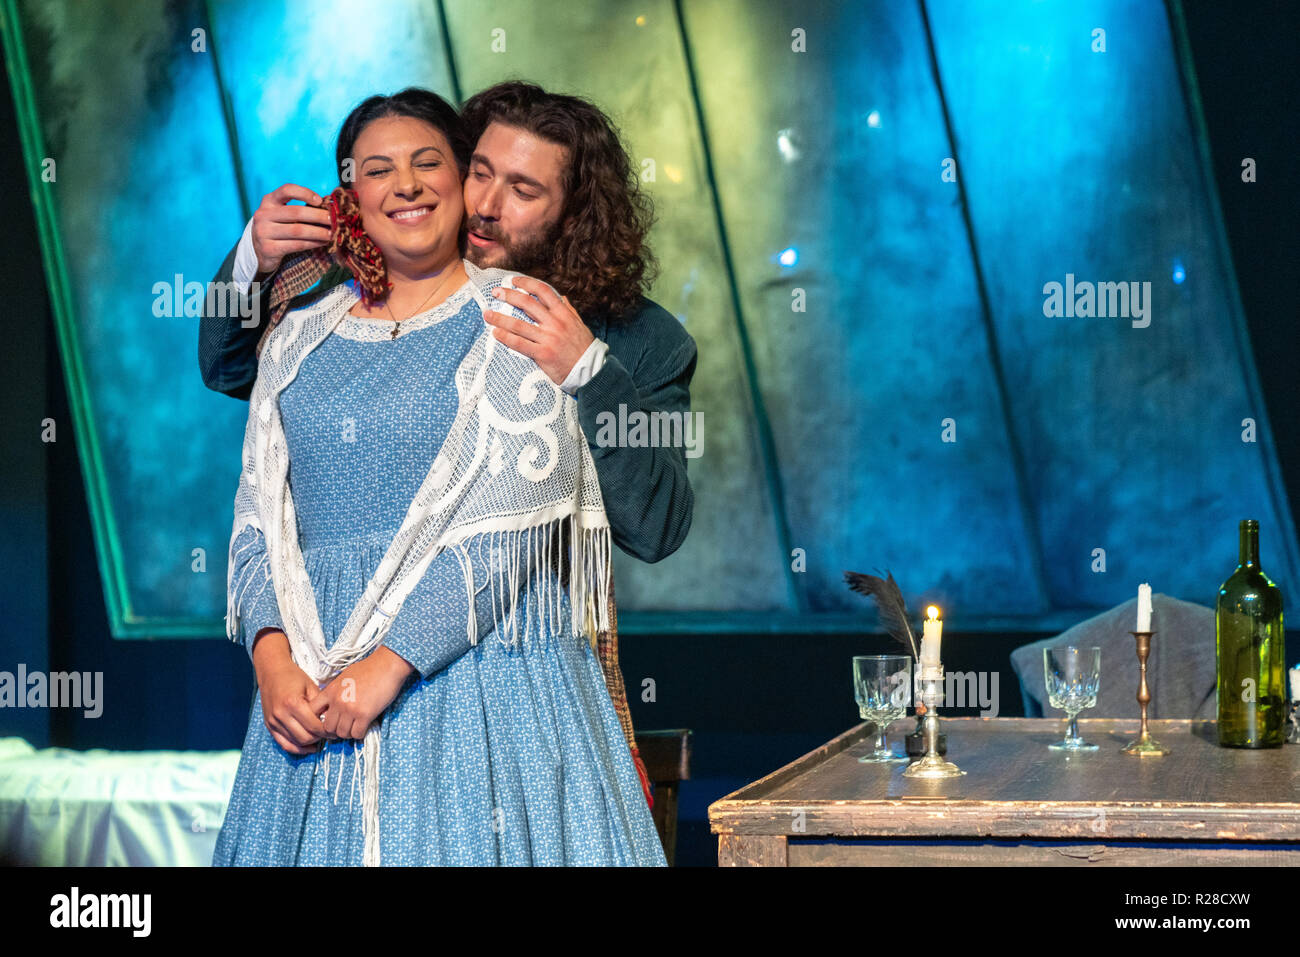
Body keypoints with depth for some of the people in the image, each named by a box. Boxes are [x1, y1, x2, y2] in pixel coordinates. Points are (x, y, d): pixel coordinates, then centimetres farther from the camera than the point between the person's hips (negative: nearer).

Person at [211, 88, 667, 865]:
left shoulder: (518, 318, -1)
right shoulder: (303, 336, 14)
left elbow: (509, 518, -11)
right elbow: (258, 518, 9)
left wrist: (390, 663, -17)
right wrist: (273, 657, -8)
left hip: (483, 664, -4)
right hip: (313, 687, 4)